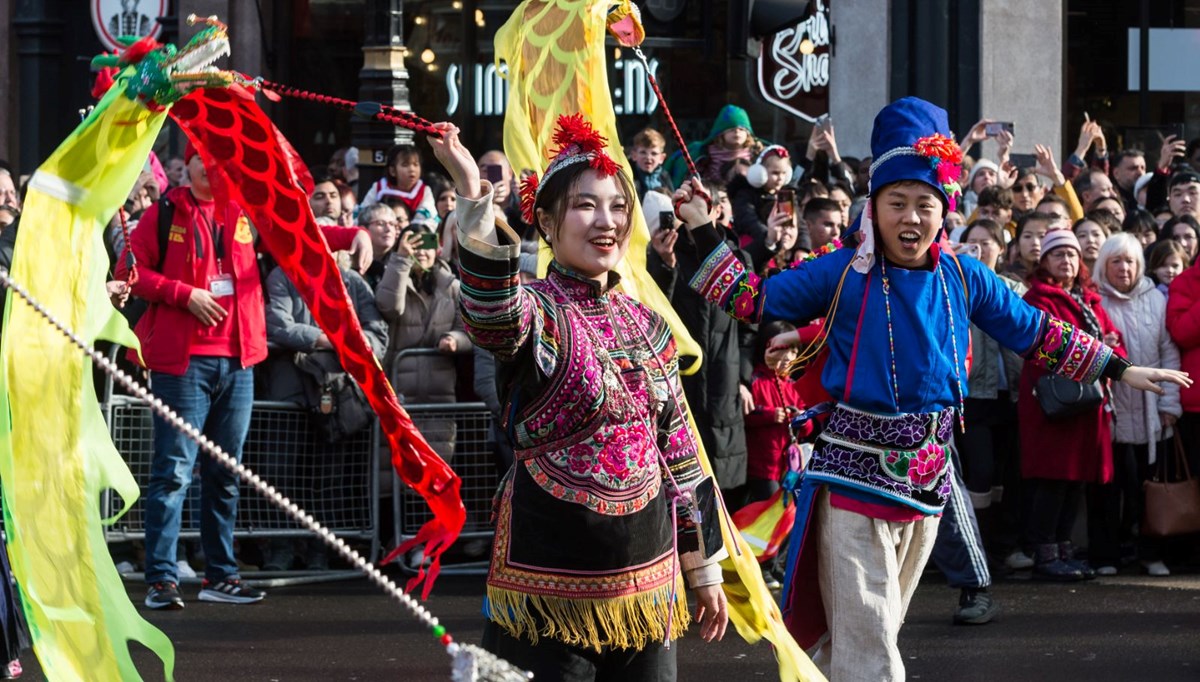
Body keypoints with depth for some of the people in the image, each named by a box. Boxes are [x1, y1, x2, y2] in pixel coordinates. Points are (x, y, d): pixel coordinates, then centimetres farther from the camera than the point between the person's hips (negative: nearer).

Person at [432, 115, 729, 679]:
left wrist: (704, 569, 16)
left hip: (647, 577, 6)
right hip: (554, 583, -6)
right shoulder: (537, 313, -8)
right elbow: (493, 317, -35)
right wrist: (473, 200, -49)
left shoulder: (647, 326, 10)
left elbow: (679, 454, 15)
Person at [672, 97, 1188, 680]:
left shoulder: (964, 279, 3)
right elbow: (754, 300, 0)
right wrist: (704, 231, -8)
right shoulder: (844, 273, -6)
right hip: (855, 472, -4)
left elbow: (1036, 333, 13)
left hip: (927, 475, 4)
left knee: (874, 630, 17)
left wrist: (1119, 369, 14)